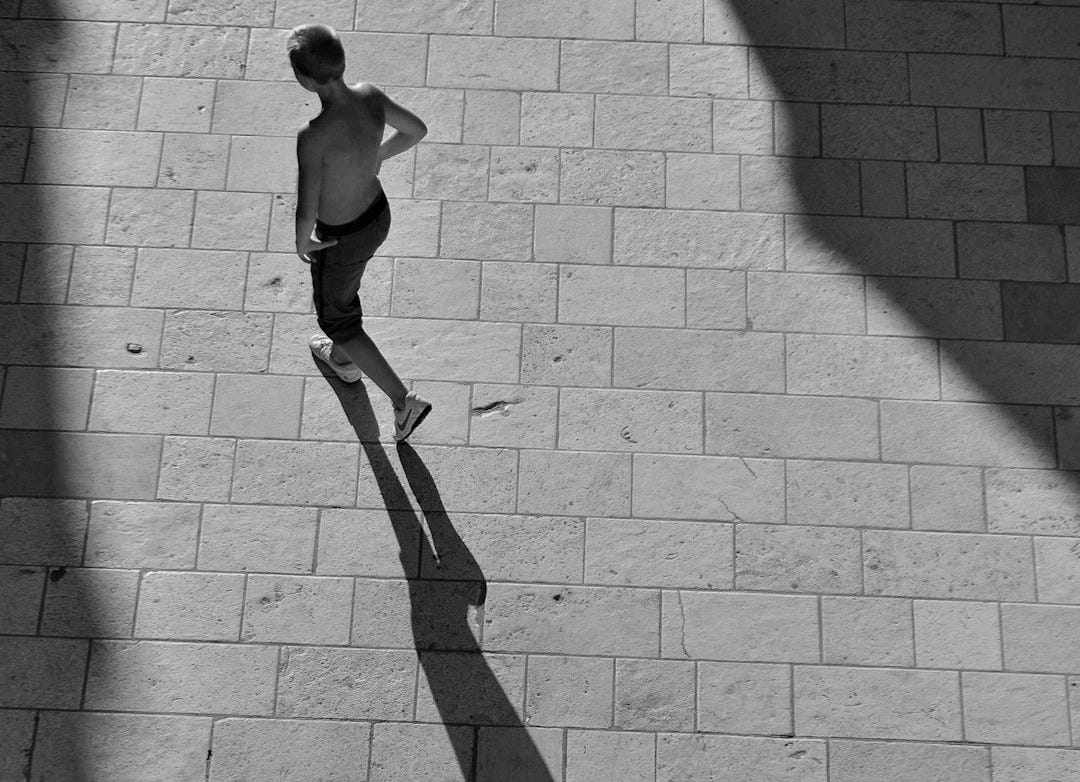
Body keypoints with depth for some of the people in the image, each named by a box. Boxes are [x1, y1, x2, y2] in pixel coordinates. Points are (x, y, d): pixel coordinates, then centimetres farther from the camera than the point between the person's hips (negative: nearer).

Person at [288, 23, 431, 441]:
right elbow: (417, 130, 0)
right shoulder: (370, 96, -17)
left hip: (342, 240, -7)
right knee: (342, 290, 35)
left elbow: (306, 213, -33)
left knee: (336, 317, 20)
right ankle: (343, 359, 62)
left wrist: (300, 243, -11)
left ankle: (404, 400, 20)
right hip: (378, 214, 7)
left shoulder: (313, 136, -37)